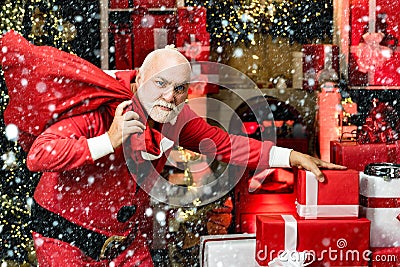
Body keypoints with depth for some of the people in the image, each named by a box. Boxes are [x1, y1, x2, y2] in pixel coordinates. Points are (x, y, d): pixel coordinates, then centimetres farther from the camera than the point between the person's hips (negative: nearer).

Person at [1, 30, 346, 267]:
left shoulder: (178, 119, -6)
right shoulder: (100, 110, -24)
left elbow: (226, 145, -4)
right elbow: (39, 155, -32)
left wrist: (292, 157, -11)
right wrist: (109, 142, -37)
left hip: (128, 237, 5)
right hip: (66, 236, -5)